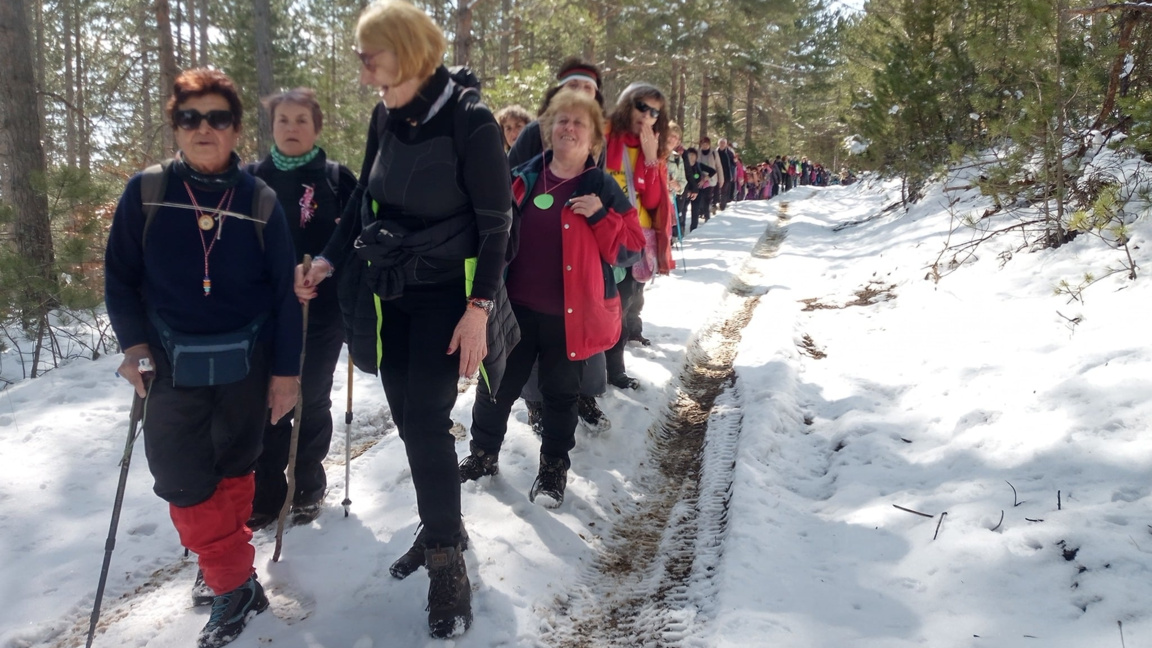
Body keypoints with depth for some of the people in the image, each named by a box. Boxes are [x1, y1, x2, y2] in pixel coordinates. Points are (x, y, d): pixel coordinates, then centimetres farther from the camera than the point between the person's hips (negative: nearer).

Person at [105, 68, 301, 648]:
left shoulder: (261, 201, -6)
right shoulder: (145, 193, -5)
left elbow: (285, 292, -4)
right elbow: (119, 276, 2)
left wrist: (286, 371, -5)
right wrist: (134, 344, -9)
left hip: (247, 364, 0)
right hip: (173, 365, 0)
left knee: (234, 470, 12)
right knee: (184, 480, -5)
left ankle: (227, 569, 33)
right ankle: (236, 584, 10)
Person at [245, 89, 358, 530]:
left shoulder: (338, 179, 0)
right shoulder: (252, 178, 6)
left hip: (322, 311, -2)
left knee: (312, 400, 9)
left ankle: (308, 488, 25)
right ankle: (266, 494, 16)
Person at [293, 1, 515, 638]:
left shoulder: (470, 120, -16)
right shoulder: (385, 117, 3)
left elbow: (495, 222, -15)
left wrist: (479, 307, -19)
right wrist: (327, 260, 6)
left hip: (445, 293, -6)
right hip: (385, 292, 6)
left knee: (427, 419, -10)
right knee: (409, 417, 11)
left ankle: (447, 563, 4)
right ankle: (442, 526, 30)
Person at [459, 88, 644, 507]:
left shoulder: (602, 188, -3)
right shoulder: (523, 179, 4)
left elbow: (631, 247, -4)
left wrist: (601, 217, -19)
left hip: (569, 313, -2)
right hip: (517, 306, 3)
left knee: (560, 393, 11)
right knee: (497, 384, 12)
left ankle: (554, 468, 28)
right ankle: (483, 454, 32)